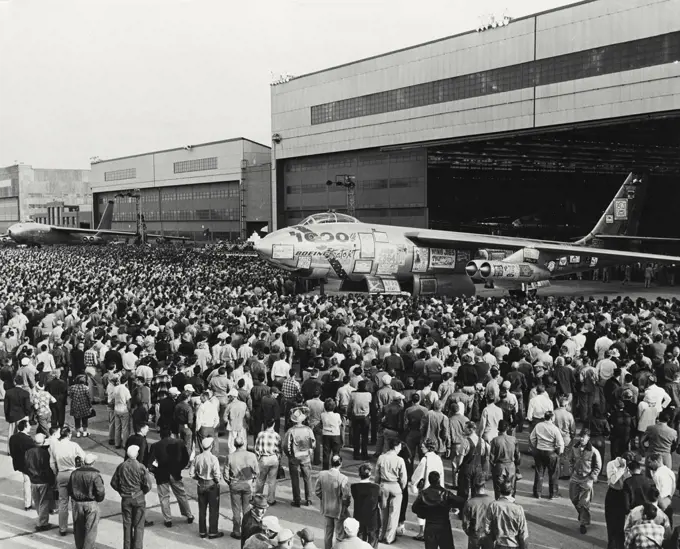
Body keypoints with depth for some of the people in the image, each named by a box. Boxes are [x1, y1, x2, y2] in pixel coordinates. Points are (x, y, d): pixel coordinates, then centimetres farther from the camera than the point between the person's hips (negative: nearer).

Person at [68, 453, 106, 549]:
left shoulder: (74, 473, 1)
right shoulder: (95, 474, -15)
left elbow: (70, 489, 9)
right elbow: (101, 491, -17)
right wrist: (98, 500, 2)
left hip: (77, 503, 5)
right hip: (91, 504, -5)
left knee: (78, 528, 18)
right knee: (91, 529, 5)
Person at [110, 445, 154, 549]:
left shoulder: (121, 467, -4)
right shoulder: (141, 467, -15)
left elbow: (114, 483, 2)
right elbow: (148, 485, -14)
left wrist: (122, 491, 14)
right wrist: (142, 492, 5)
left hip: (125, 499, 3)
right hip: (139, 499, -3)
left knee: (127, 525, 14)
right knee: (138, 526, 7)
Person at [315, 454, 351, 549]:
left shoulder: (322, 474, -12)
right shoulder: (343, 479, -27)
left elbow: (317, 491, -2)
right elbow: (347, 497, -21)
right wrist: (346, 505, 0)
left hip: (326, 509, 5)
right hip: (339, 510, -5)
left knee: (328, 532, 23)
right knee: (339, 534, 14)